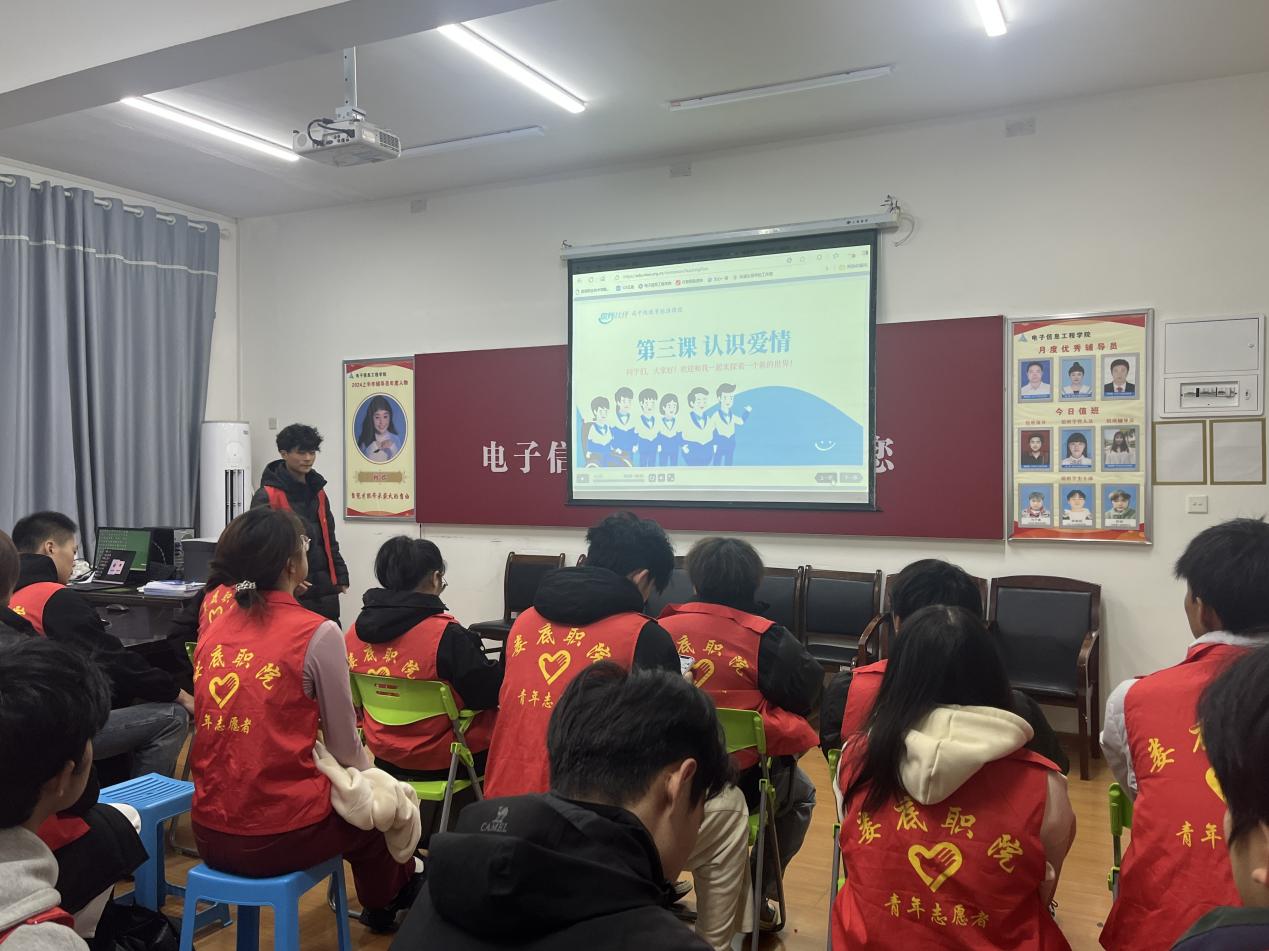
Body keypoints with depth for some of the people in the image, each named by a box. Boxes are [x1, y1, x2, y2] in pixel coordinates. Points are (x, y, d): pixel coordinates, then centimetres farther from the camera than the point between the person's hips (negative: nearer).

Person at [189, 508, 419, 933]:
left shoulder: (213, 630, 3)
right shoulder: (317, 633, -15)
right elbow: (346, 751, -5)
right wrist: (366, 762, 18)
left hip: (211, 833, 6)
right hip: (279, 837, -6)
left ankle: (383, 903, 49)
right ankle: (383, 907, 51)